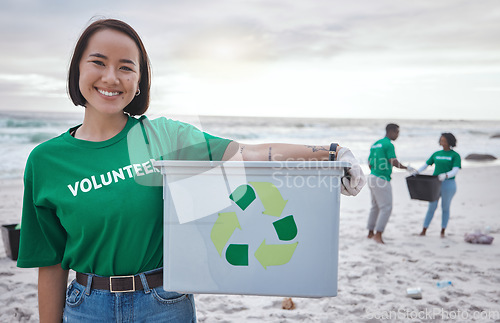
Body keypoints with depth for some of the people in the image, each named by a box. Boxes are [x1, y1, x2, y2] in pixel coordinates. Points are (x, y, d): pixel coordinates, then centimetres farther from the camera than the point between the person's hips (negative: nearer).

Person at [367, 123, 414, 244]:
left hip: (372, 177, 9)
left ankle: (371, 232, 24)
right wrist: (407, 168, -5)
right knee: (386, 208, -6)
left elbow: (369, 163, 19)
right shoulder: (389, 144, -11)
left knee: (375, 206, 18)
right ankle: (378, 234, -10)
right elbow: (394, 162, -19)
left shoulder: (375, 144, 16)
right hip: (382, 180, -9)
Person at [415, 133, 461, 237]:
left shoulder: (455, 155, -3)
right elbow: (425, 165, 11)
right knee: (432, 207, 5)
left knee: (445, 208, 7)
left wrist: (445, 175, -35)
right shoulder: (436, 154, 11)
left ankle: (442, 232, 18)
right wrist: (416, 172, -7)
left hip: (448, 184, -3)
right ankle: (424, 231, 9)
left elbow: (455, 171, -16)